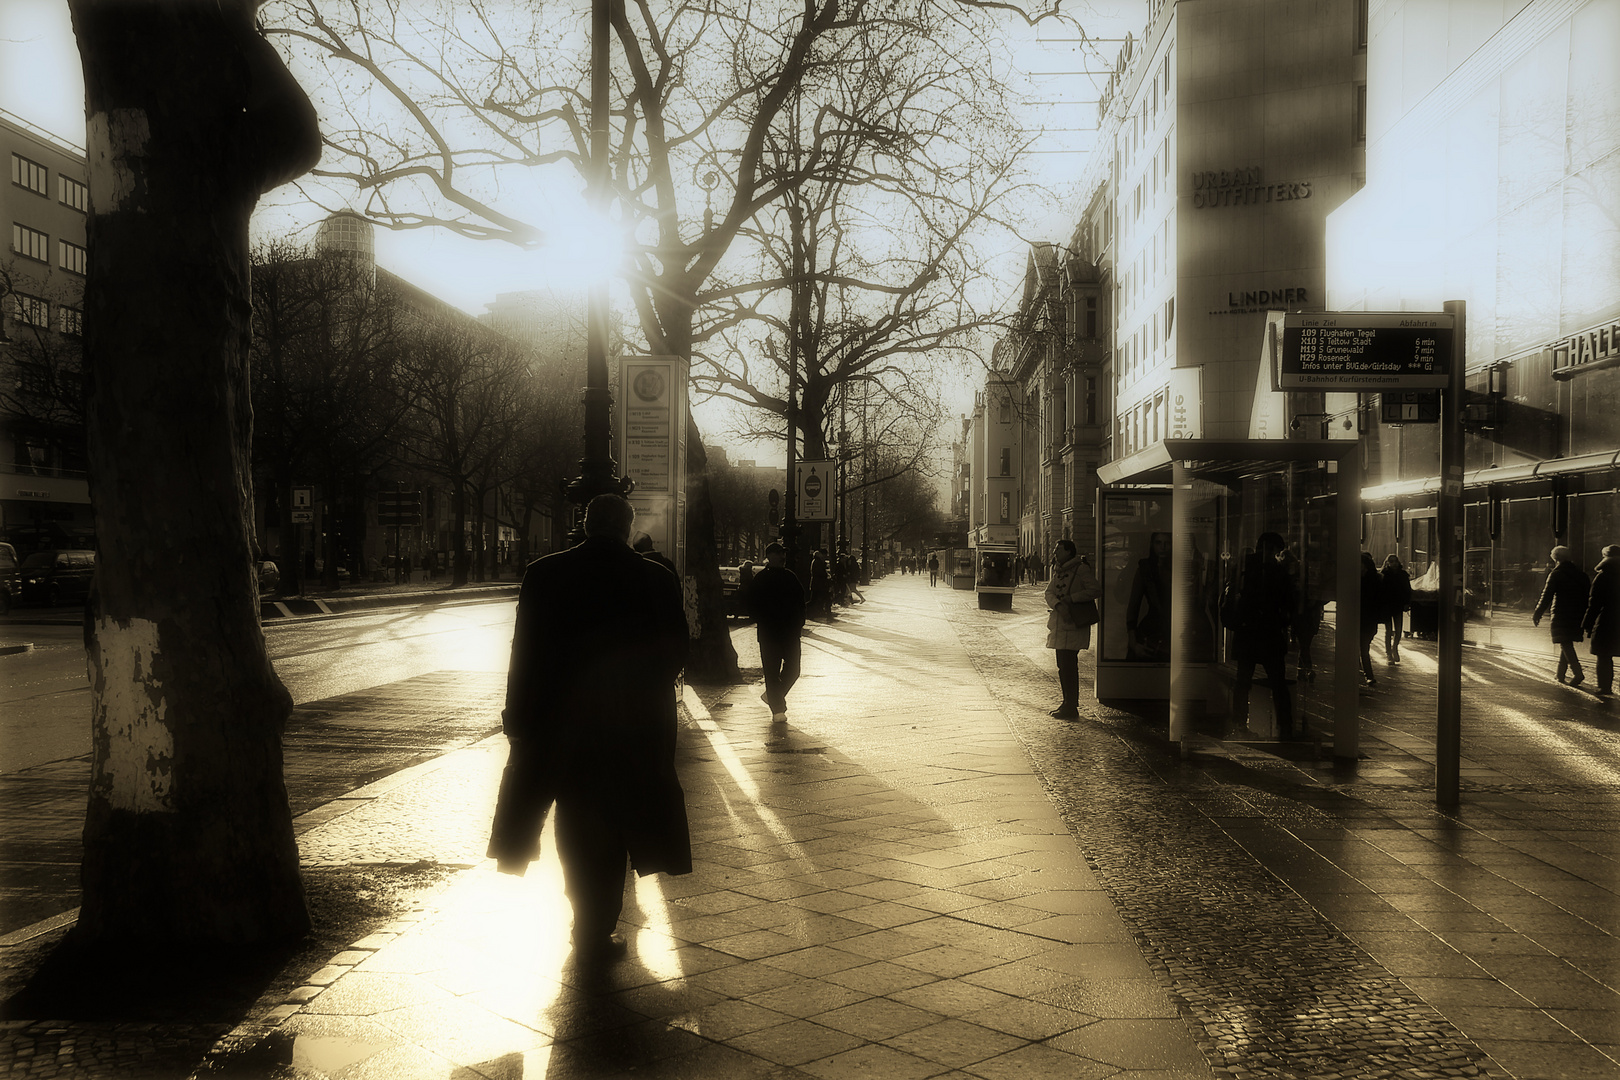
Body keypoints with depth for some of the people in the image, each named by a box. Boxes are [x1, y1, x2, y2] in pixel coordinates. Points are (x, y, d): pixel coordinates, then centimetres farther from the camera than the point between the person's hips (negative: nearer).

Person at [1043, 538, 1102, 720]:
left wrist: (1070, 598, -18)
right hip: (1059, 624, 8)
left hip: (1073, 624, -8)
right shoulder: (1058, 570, 15)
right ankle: (1067, 704, 22)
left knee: (1068, 666, -7)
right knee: (1063, 666, 13)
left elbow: (1096, 590, -17)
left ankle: (1071, 708, -2)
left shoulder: (1081, 569, -9)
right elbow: (1049, 592, 6)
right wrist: (1058, 604, -15)